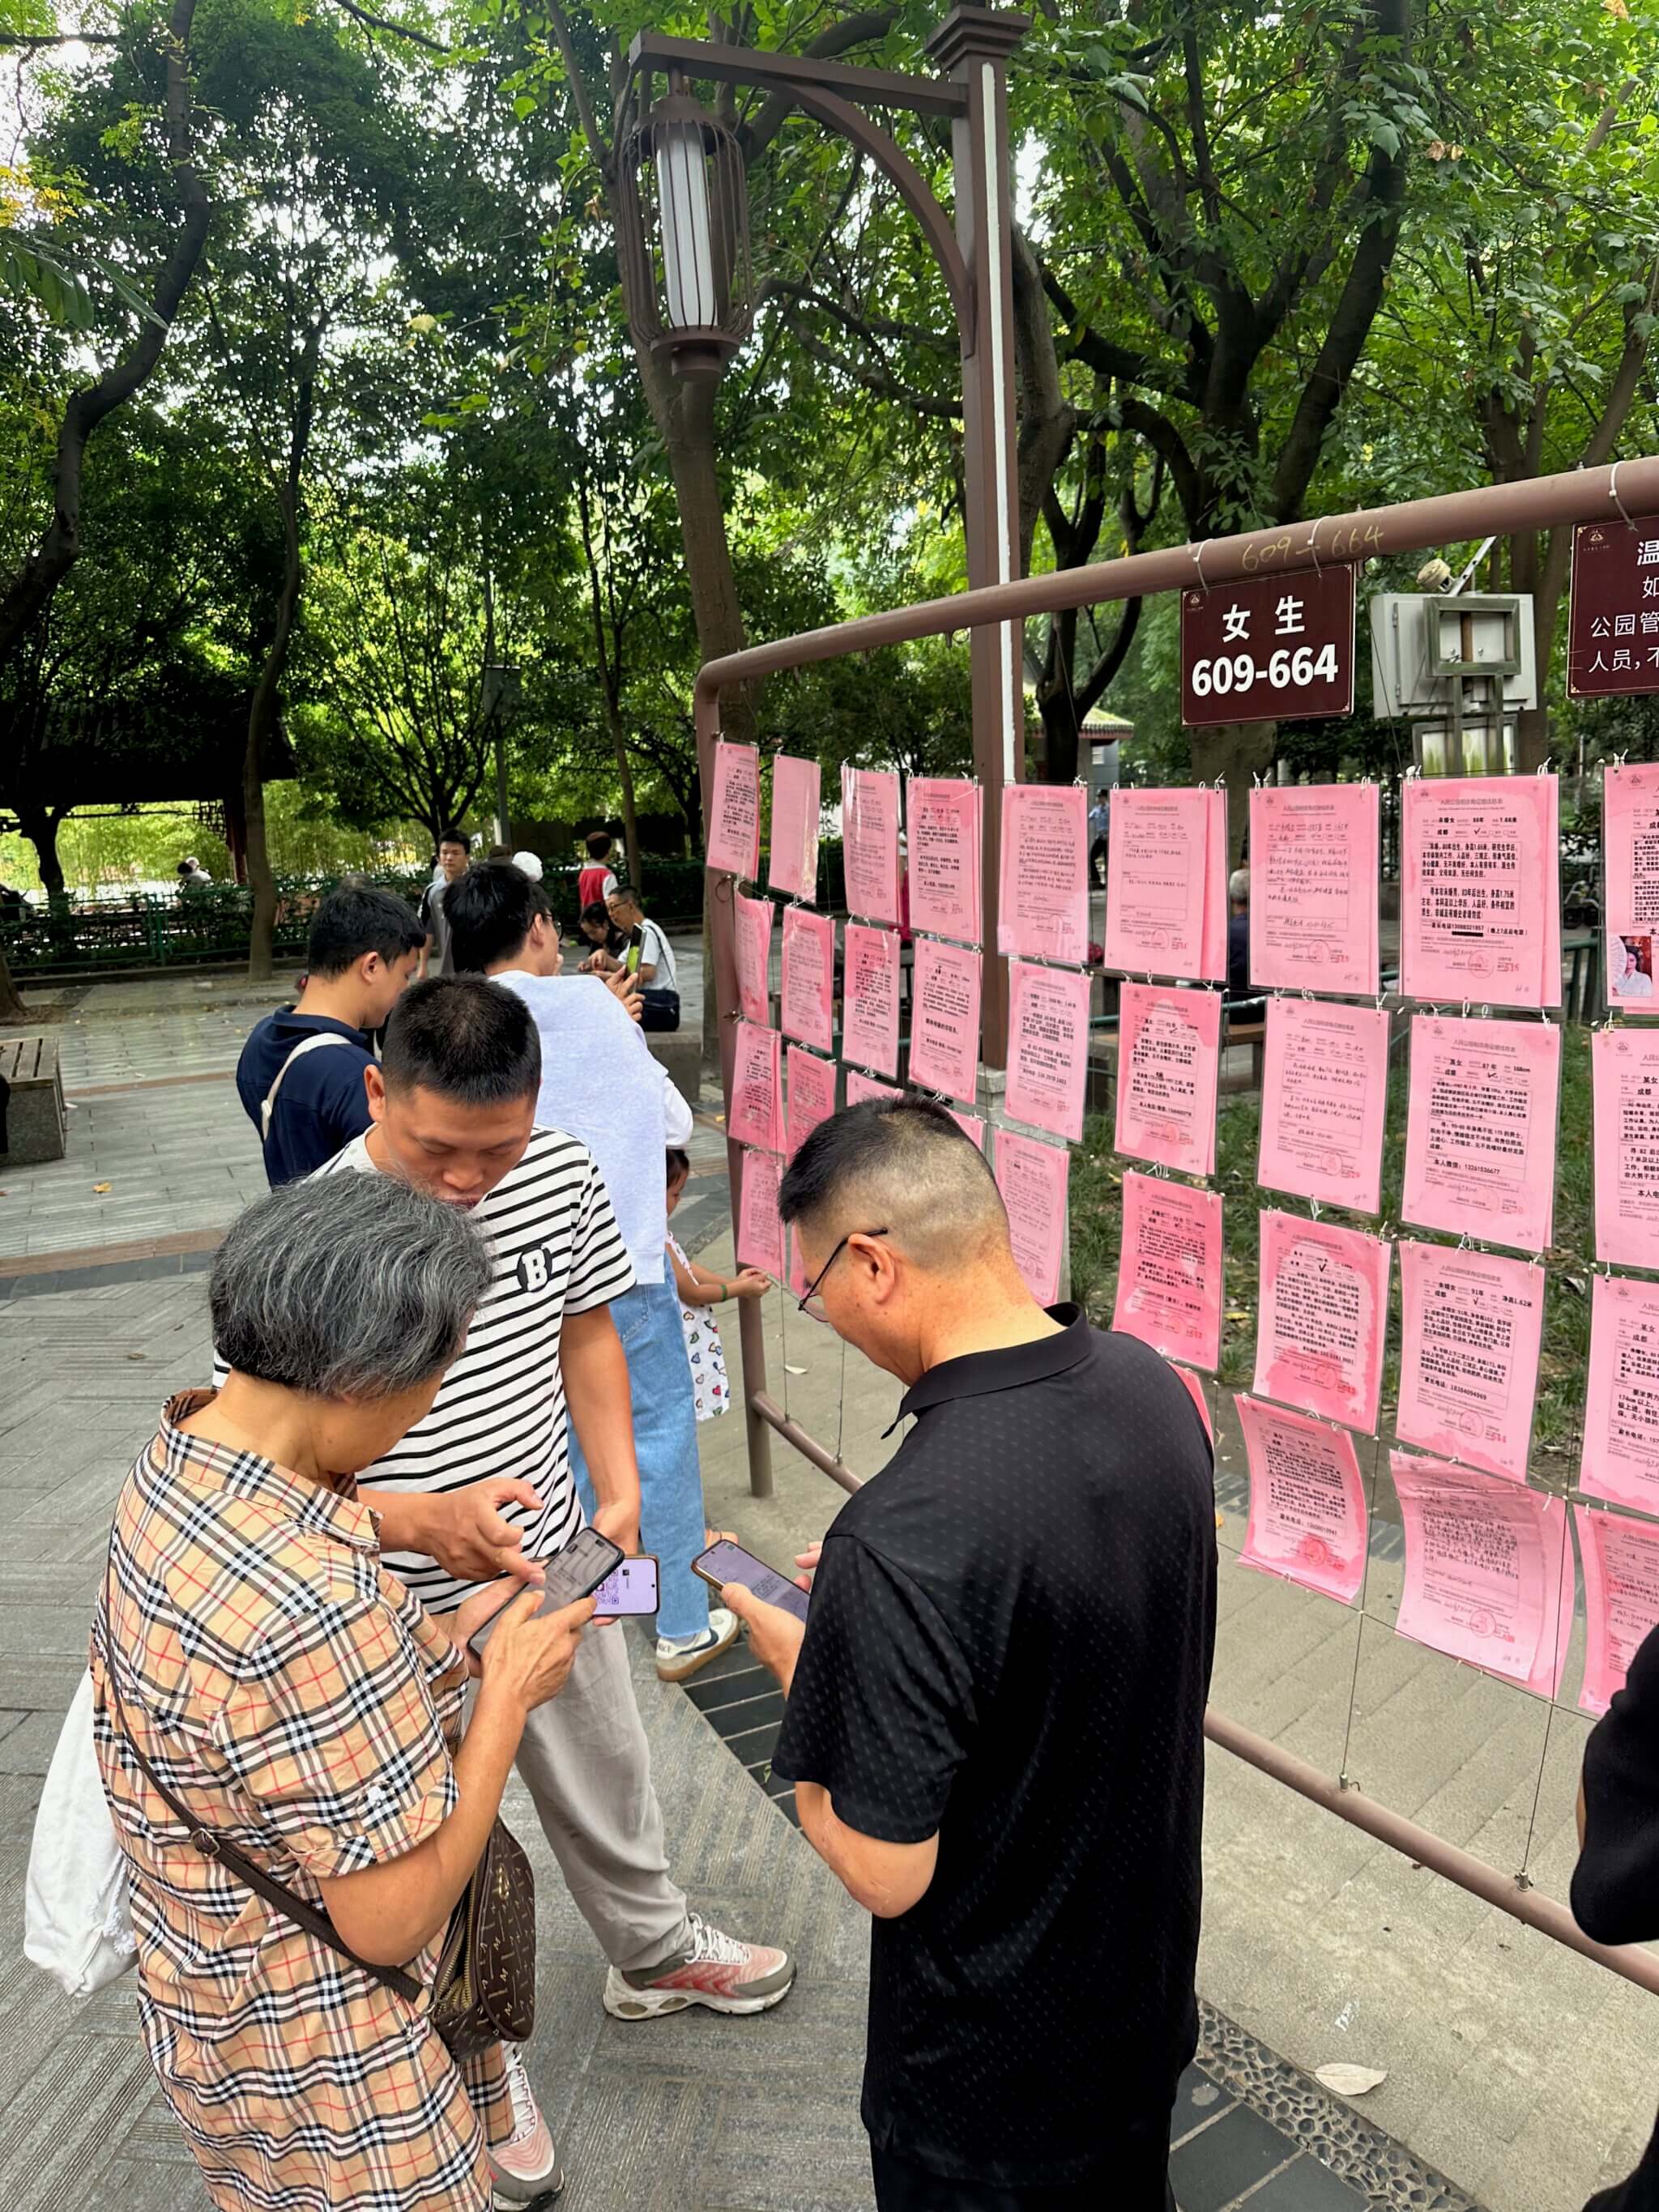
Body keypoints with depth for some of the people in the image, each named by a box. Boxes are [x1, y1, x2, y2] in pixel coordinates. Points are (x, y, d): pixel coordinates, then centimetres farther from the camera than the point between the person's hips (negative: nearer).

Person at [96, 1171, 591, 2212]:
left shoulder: (179, 1456, -10)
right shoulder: (309, 1608, -39)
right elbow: (391, 1920, -26)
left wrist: (438, 1651, -2)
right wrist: (506, 1693, -18)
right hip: (318, 2060, -8)